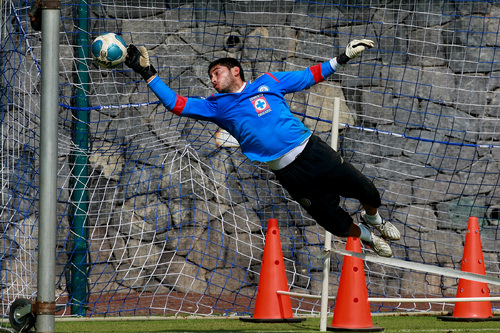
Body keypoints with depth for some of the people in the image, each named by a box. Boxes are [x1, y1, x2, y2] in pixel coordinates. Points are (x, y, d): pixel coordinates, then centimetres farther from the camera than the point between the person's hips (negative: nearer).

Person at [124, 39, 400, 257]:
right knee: (334, 222, -3)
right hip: (288, 174, -1)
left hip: (312, 150, 1)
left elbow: (308, 77, 17)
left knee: (367, 192, 5)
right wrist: (147, 73, -6)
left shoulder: (268, 82, 11)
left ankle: (373, 219, 39)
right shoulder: (218, 106, 8)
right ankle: (366, 236, 29)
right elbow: (177, 104, 1)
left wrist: (342, 59, 11)